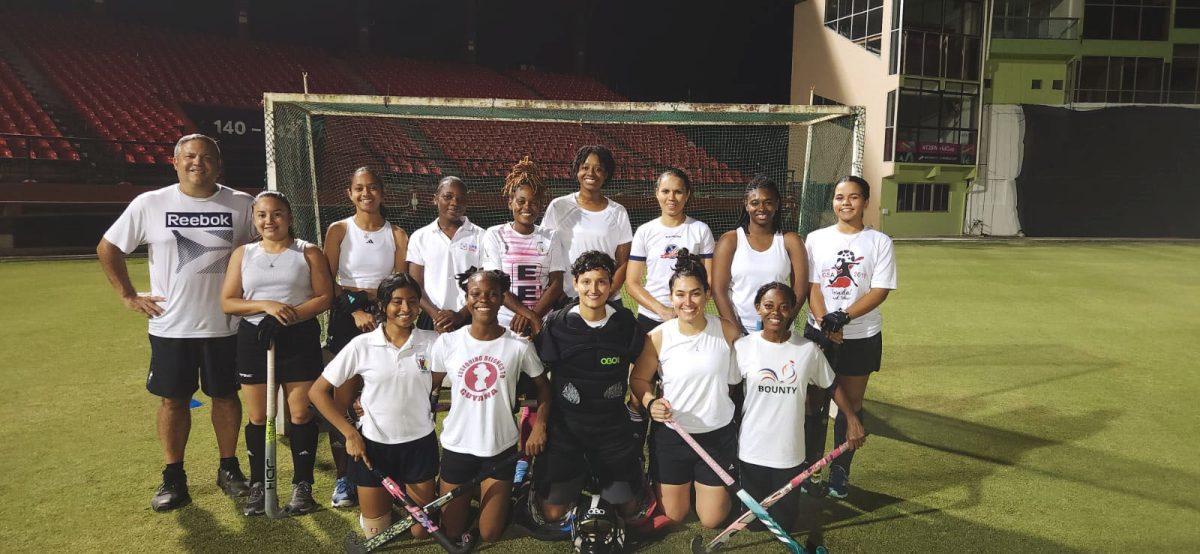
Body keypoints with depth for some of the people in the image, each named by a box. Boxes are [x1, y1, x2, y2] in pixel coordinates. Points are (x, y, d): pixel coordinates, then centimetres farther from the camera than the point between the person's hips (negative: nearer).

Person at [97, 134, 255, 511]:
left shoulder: (241, 205, -4)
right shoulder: (150, 204, -3)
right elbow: (107, 248, 7)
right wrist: (128, 296, 2)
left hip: (223, 324, 0)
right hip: (170, 325, 0)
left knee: (226, 395, 10)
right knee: (173, 399, 8)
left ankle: (229, 469, 25)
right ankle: (174, 479, 21)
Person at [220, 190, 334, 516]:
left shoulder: (308, 253, 2)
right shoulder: (243, 254, 8)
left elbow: (325, 297, -5)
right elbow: (227, 303, 3)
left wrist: (294, 314, -20)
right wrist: (266, 305, -13)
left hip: (299, 339, -2)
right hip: (254, 339, 2)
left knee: (301, 414, 1)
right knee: (258, 417, 7)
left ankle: (302, 485, 12)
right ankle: (258, 485, 20)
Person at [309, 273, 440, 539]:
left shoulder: (432, 341, -9)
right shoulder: (362, 345, -11)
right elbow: (317, 391, -6)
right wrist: (349, 433, -10)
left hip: (420, 443, 1)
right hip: (373, 444, 0)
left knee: (421, 532, 11)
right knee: (376, 533, 13)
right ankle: (385, 496, 43)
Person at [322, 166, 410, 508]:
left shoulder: (396, 234, 4)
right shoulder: (339, 230, 3)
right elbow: (328, 283, -1)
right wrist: (355, 312, -13)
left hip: (385, 320, 1)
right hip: (346, 321, -1)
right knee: (344, 401, -2)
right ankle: (343, 478, 8)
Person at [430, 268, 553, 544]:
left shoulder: (519, 345, -12)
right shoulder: (447, 342, -10)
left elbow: (543, 386, 2)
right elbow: (428, 388, 2)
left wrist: (539, 426, -8)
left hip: (500, 448, -1)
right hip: (457, 447, 1)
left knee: (490, 534, 8)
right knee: (452, 532, 13)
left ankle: (503, 497, 38)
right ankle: (467, 497, 44)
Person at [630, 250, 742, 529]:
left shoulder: (727, 331, -10)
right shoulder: (658, 337, -13)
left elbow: (737, 377, 5)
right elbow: (638, 379, -3)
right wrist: (650, 402, -20)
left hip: (718, 435, 1)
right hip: (671, 435, 0)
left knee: (712, 520, 11)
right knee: (674, 515, 15)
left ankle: (707, 483, 43)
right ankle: (685, 482, 47)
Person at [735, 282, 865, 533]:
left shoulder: (808, 349, -4)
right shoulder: (743, 346, -6)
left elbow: (831, 386, 8)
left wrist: (852, 419, 1)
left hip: (790, 455, 1)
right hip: (752, 452, -1)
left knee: (784, 525, 10)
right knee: (754, 523, 9)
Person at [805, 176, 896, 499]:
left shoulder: (879, 242, -2)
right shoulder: (816, 239, 2)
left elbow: (880, 290, -9)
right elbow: (811, 285, -3)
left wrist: (842, 317, -20)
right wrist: (824, 322, -19)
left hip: (862, 336, -1)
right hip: (819, 334, 1)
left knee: (851, 403, 8)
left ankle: (840, 471, 22)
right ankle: (811, 467, 20)